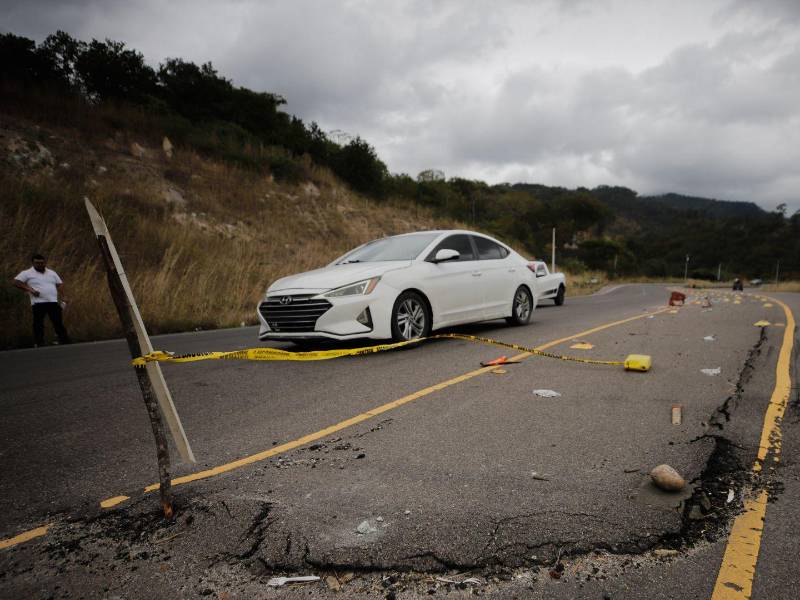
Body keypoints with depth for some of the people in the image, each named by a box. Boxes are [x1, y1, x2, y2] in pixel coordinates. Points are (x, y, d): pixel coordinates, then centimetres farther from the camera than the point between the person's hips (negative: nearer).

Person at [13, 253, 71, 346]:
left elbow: (60, 285, 19)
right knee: (38, 325, 0)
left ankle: (65, 342, 6)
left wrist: (62, 297, 7)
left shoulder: (52, 273, 16)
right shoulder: (27, 273, 3)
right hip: (38, 303, -3)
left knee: (59, 323, 3)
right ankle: (39, 344, 6)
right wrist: (29, 289, -16)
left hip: (53, 302, 3)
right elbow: (16, 282, -5)